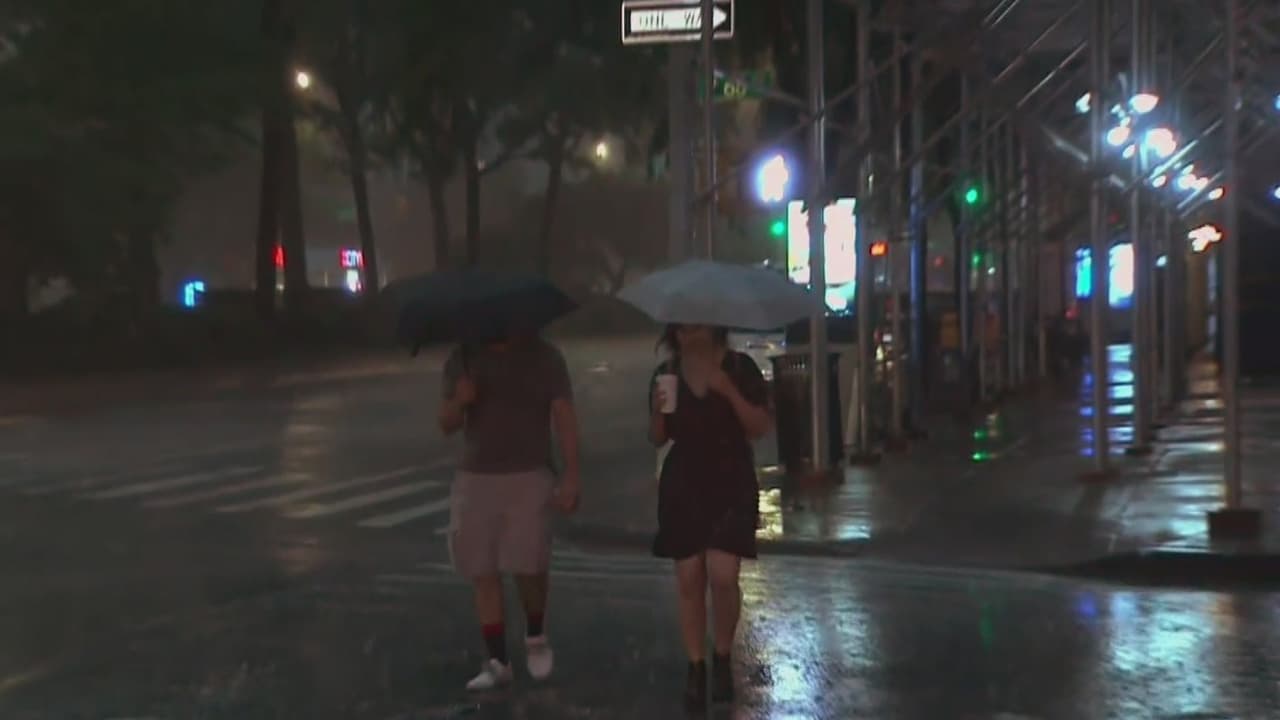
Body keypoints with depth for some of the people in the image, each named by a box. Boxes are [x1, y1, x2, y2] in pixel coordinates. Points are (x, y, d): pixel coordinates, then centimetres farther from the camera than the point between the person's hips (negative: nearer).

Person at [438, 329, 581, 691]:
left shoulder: (544, 357, 1)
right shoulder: (463, 359, 8)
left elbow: (564, 418, -3)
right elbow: (447, 424, 8)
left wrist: (570, 477, -12)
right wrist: (458, 401, -16)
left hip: (529, 477, -3)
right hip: (475, 478, 3)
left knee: (528, 566, -11)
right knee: (484, 572, 1)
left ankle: (535, 637, 18)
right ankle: (497, 661, 10)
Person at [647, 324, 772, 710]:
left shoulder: (739, 366, -4)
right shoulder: (665, 373, 4)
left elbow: (761, 427, -8)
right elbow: (657, 439, 8)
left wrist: (729, 391, -20)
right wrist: (659, 410, -13)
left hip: (731, 482, -2)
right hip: (683, 484, 3)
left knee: (722, 575, -12)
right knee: (689, 580, 2)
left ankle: (722, 659, 11)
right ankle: (696, 669, 12)